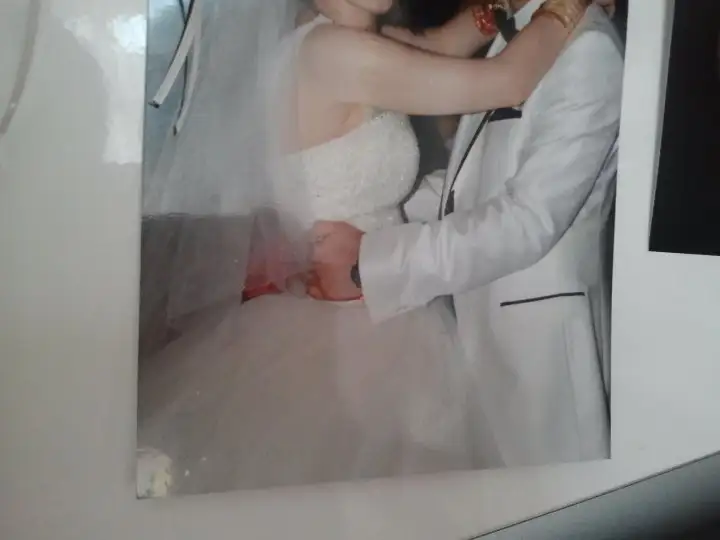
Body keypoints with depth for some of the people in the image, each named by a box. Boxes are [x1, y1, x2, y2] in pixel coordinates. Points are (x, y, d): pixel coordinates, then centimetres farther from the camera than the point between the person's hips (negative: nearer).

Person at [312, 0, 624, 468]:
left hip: (539, 331, -8)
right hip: (486, 319, 8)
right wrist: (369, 225, -2)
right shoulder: (513, 38, 9)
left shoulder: (586, 48, -18)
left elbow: (528, 221, -24)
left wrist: (370, 257, -23)